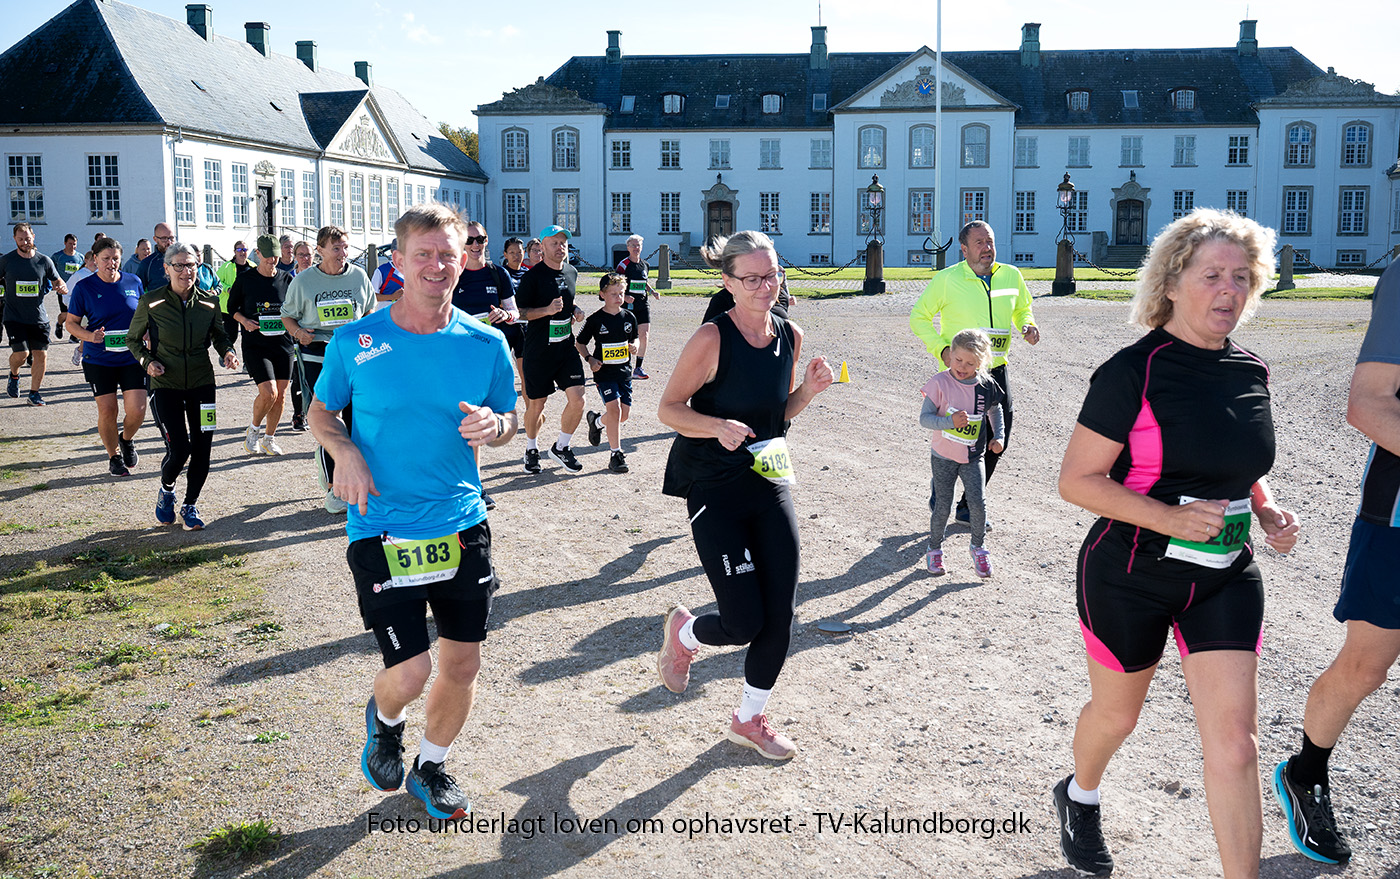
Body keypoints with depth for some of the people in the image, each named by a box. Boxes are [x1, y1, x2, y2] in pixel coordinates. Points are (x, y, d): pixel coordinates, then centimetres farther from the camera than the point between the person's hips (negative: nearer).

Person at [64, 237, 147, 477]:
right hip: (98, 360, -1)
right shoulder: (84, 287, -3)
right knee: (107, 411, 0)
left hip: (132, 358, 1)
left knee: (137, 410, -8)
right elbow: (71, 323, 1)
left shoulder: (133, 282, 4)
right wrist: (90, 336, -18)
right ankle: (114, 456, 22)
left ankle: (127, 440, 24)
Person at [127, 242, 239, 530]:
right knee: (178, 450, -10)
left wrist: (228, 352, -6)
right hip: (165, 385, -3)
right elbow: (133, 339, 6)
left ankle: (190, 506, 20)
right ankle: (166, 489, 24)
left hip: (202, 382, 3)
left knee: (202, 448, 0)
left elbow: (219, 335, 15)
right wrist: (147, 361, -12)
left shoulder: (208, 302, 0)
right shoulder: (151, 302, -6)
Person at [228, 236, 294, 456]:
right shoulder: (245, 279, -2)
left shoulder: (287, 279, 4)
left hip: (283, 344, 3)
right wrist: (244, 320, -9)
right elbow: (232, 306, 10)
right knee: (268, 392, -16)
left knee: (280, 395, 5)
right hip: (255, 344, -3)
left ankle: (269, 438, 23)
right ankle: (254, 429, 11)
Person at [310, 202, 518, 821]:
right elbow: (321, 412, 8)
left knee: (463, 664, 10)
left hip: (463, 526, 3)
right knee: (410, 672, -8)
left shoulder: (485, 345, -1)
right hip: (382, 532, -3)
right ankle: (384, 720, 31)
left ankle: (431, 767, 38)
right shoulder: (355, 343, -6)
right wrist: (345, 452, -13)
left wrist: (493, 426, -13)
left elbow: (509, 421, 11)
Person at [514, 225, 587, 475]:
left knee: (577, 400, -5)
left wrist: (575, 310, 5)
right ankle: (531, 449, 30)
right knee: (536, 405, 6)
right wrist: (547, 309, -24)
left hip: (566, 348, 5)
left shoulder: (572, 272, 9)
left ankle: (561, 447, 16)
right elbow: (518, 311, -11)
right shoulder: (533, 276, -11)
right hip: (538, 351, -5)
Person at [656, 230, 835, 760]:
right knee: (745, 622, -7)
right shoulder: (712, 339, -16)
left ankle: (750, 719, 27)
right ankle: (683, 633, 30)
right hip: (715, 491, -5)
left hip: (770, 481, 6)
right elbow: (669, 409, -10)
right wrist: (718, 426, -27)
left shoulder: (789, 336, 2)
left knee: (780, 615, 4)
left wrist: (808, 390, -5)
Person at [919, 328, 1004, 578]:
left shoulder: (986, 386, -5)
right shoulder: (940, 383, -15)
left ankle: (978, 546, 22)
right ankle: (935, 548, 27)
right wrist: (950, 421, -31)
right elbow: (924, 418, -16)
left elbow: (995, 410, 16)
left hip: (972, 456, 2)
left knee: (977, 504, -3)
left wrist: (999, 436, 4)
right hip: (943, 456, -2)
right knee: (942, 506, 5)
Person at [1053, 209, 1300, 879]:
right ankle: (1079, 797, 50)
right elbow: (1076, 480, -16)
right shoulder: (1133, 372, -16)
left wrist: (1269, 510, -2)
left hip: (1225, 576, 4)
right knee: (1116, 713, 18)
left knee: (1235, 742, -3)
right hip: (1130, 576, -4)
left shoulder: (1250, 371, 3)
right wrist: (1170, 517, -26)